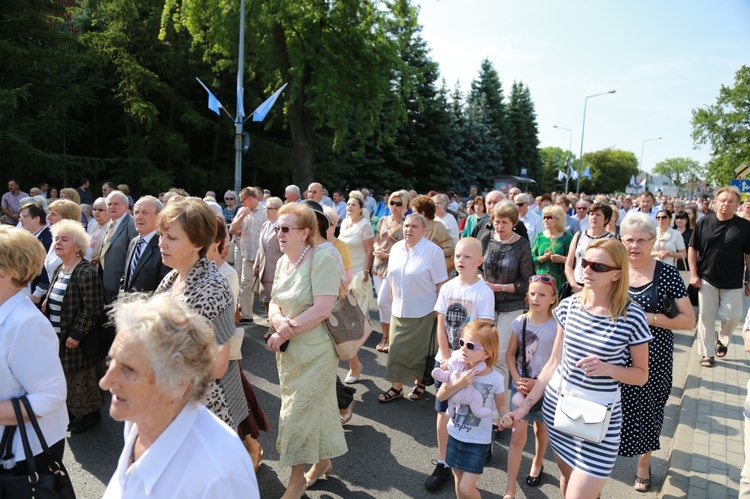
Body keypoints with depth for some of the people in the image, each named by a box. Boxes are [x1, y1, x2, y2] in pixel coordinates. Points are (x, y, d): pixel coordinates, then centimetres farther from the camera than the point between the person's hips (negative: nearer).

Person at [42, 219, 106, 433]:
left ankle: (89, 414, 25)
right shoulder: (59, 270, 7)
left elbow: (93, 309, -22)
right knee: (67, 378, 19)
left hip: (78, 340, -8)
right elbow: (51, 302, 19)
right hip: (58, 338, 8)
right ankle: (73, 410, 37)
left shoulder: (86, 273, -21)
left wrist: (76, 335, -21)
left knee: (82, 378, 6)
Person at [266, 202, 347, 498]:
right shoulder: (283, 262, 6)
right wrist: (278, 320, -15)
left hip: (313, 352, -7)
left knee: (299, 414, 2)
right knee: (315, 408, 20)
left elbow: (322, 309, -23)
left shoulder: (321, 259, -17)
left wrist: (285, 333, -18)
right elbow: (274, 303, 9)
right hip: (288, 351, 7)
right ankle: (322, 463, 40)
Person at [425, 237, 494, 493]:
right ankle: (442, 465, 17)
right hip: (445, 359, 4)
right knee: (443, 412, 7)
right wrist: (446, 359, -6)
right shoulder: (447, 288, 1)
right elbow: (441, 326, 1)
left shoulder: (484, 292, -11)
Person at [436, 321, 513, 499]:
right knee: (459, 481, 19)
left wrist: (506, 416, -24)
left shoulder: (496, 379, -17)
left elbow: (501, 405, -2)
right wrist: (460, 383, -27)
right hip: (455, 434, 4)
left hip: (478, 441, -3)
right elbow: (440, 396, -12)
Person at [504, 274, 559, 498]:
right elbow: (510, 354, 2)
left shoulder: (556, 326, -14)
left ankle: (537, 464, 50)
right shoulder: (519, 322, -5)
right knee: (518, 435, -1)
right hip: (521, 386, 1)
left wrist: (538, 383, -18)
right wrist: (517, 379, -10)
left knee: (541, 430, 20)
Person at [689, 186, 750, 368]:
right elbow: (692, 249, 3)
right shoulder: (704, 222, -3)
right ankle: (707, 354, 18)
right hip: (707, 280, 0)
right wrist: (694, 274, -2)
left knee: (732, 317, 0)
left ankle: (723, 338, 33)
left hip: (732, 283, 0)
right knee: (706, 318, 5)